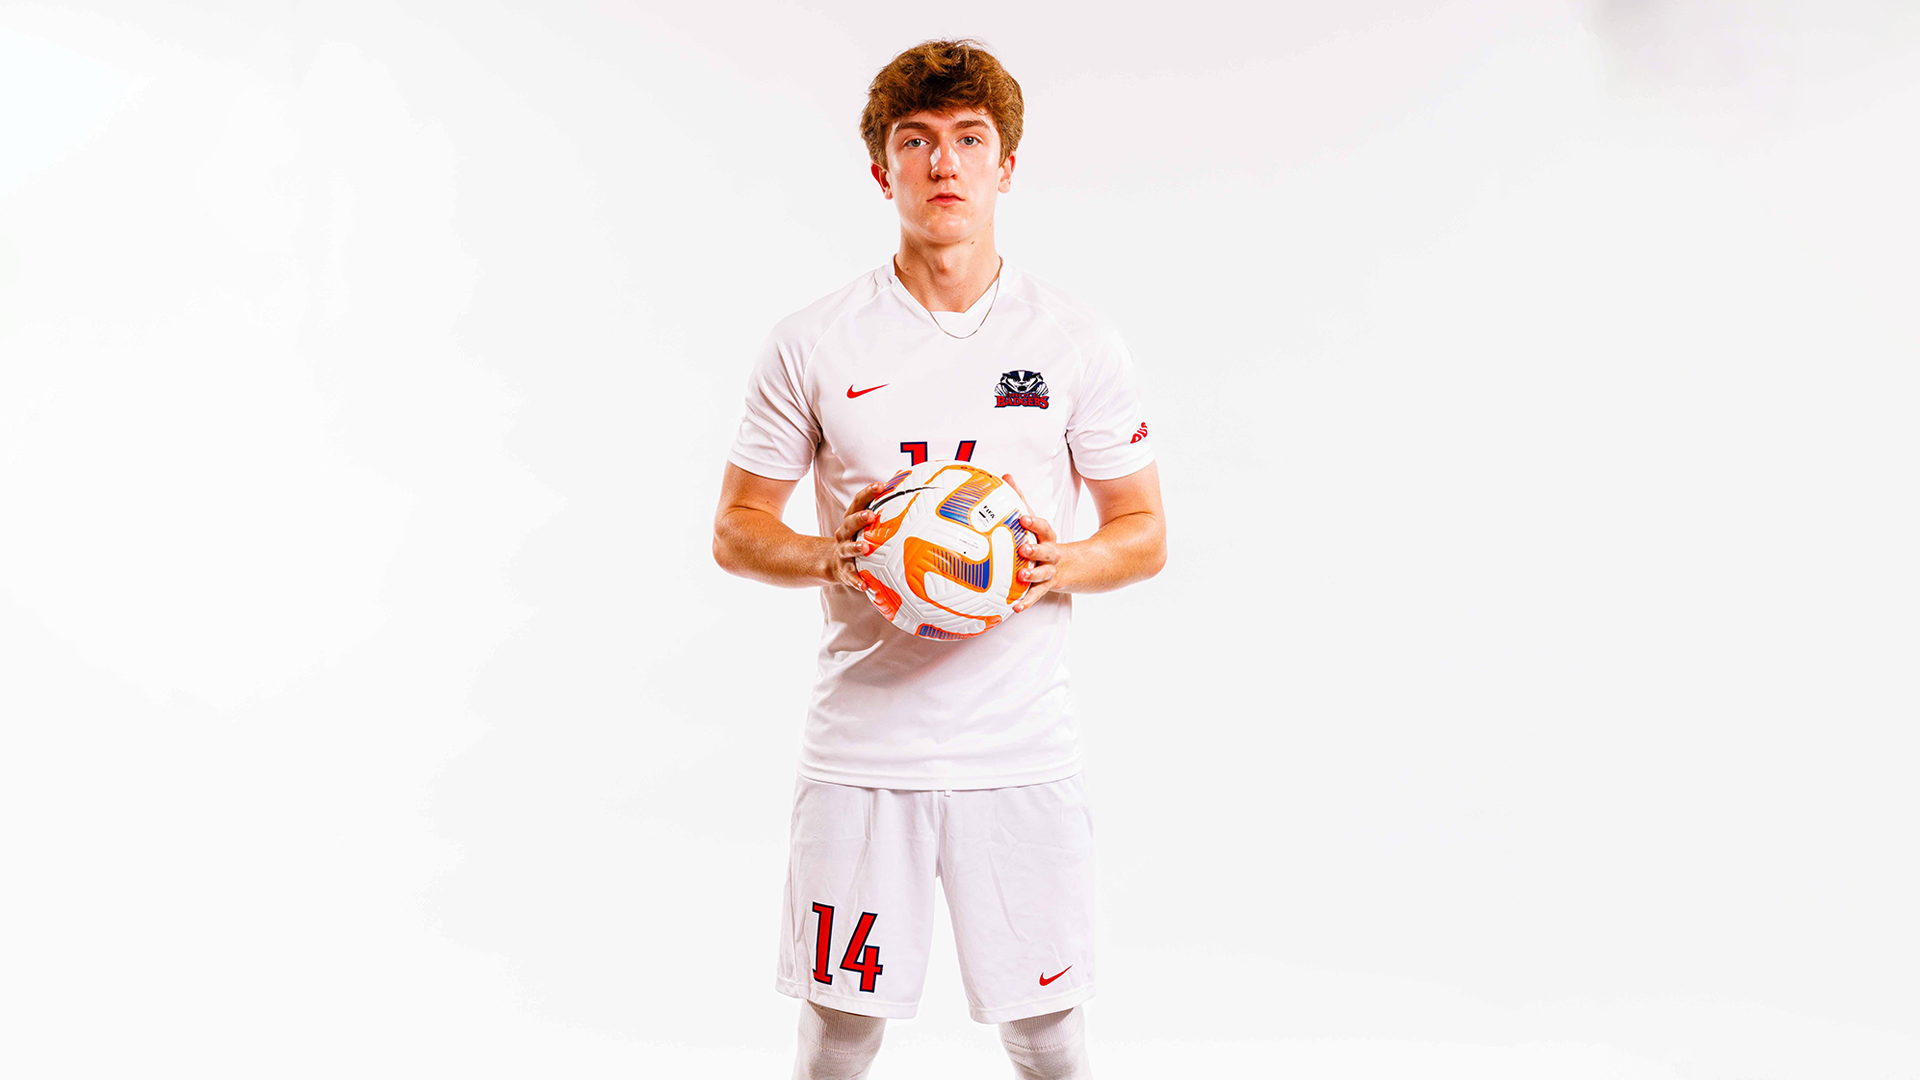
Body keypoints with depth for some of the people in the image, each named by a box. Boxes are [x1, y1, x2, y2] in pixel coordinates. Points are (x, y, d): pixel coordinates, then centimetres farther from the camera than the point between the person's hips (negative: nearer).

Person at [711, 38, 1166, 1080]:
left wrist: (1061, 565, -13)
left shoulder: (1078, 341, 2)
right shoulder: (814, 344, 1)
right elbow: (736, 528, 7)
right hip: (862, 742, 0)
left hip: (1022, 746, 1)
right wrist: (827, 556, -14)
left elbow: (1144, 533, 8)